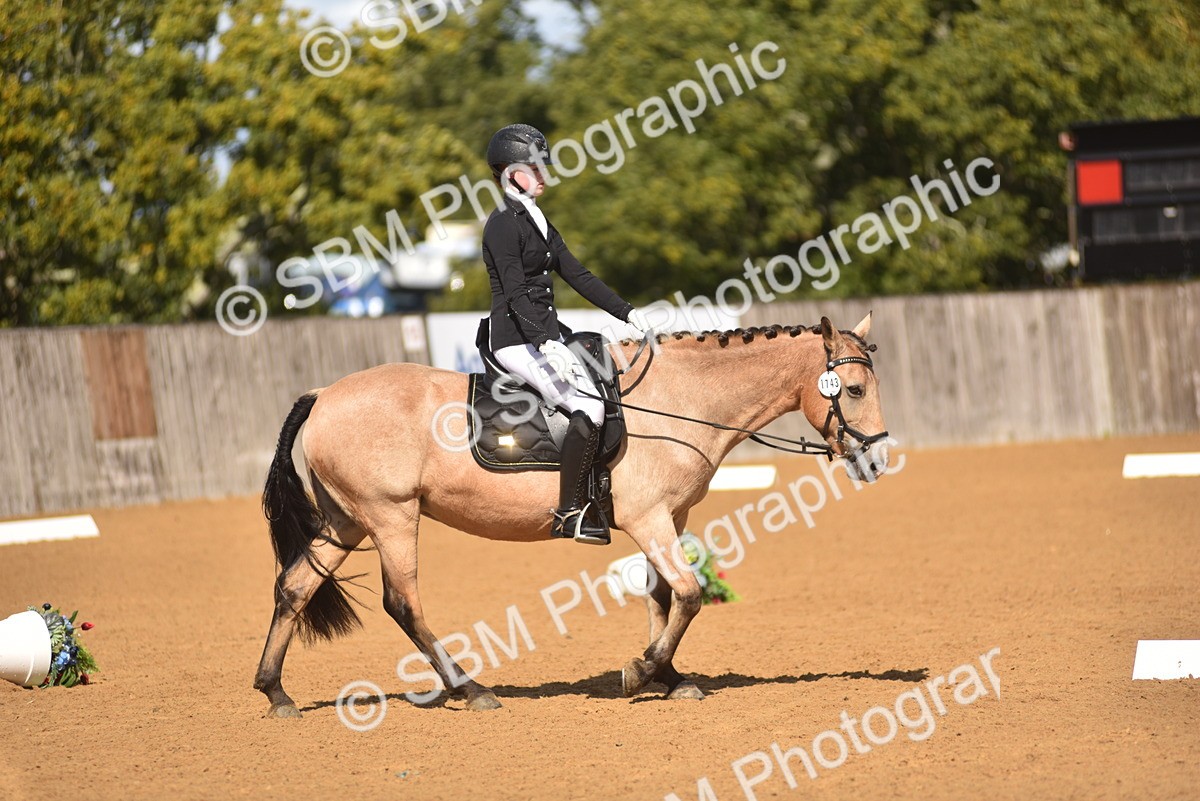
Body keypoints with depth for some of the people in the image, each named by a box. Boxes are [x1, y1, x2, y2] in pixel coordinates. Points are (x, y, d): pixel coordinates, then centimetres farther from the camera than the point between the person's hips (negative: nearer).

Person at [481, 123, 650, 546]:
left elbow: (578, 276, 18)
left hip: (544, 338, 10)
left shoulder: (536, 222, 17)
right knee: (588, 407, -23)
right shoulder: (504, 225, -11)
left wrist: (627, 313, 10)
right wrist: (545, 345, -32)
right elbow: (515, 293, -21)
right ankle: (569, 514, -21)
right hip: (518, 341, -10)